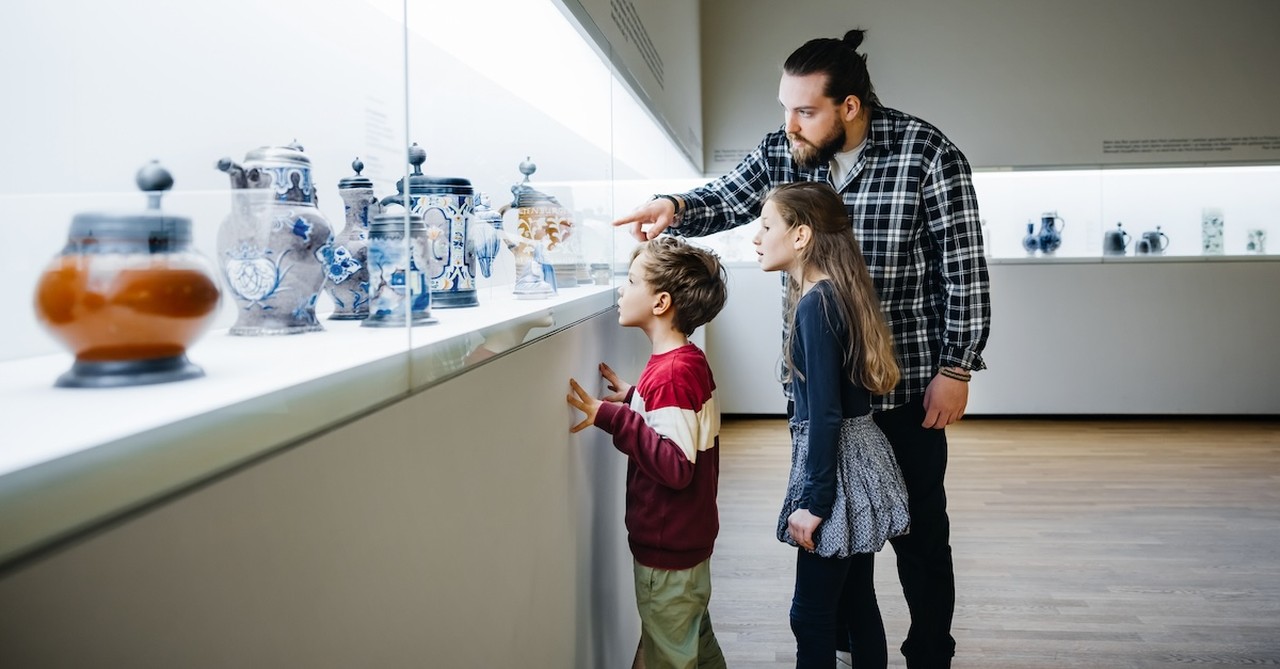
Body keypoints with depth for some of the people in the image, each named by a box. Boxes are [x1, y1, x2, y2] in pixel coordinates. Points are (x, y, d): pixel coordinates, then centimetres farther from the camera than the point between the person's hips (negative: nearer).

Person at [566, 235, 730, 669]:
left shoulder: (670, 373, -25)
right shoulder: (690, 361, 4)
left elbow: (676, 465, -31)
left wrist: (613, 416, -33)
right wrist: (633, 400, 5)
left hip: (667, 551, -9)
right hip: (690, 539, 9)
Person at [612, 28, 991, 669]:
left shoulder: (927, 154, -15)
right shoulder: (783, 152, -2)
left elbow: (964, 268, -12)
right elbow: (724, 200, 2)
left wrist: (955, 369, -11)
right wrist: (674, 207, -21)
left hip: (907, 380, -4)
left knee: (918, 529, 10)